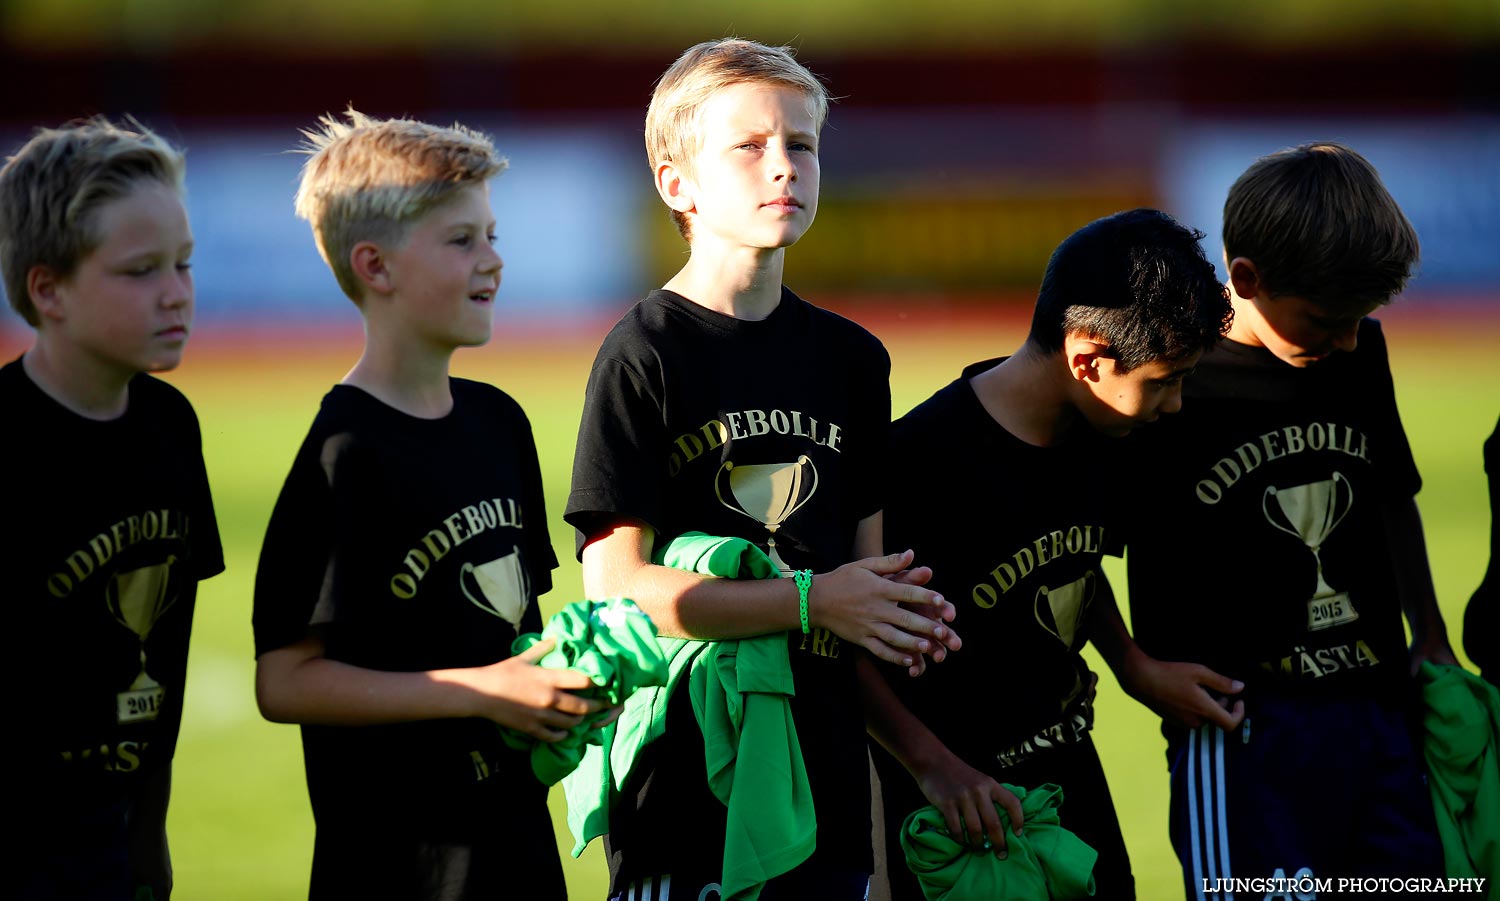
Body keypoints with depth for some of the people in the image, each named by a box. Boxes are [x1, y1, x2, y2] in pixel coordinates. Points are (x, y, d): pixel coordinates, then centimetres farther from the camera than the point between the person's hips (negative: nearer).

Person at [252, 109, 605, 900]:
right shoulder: (347, 454, -13)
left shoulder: (498, 422, 11)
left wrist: (561, 682, 2)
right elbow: (284, 682, -16)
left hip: (517, 836, 7)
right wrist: (480, 692, -18)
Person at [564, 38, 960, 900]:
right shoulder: (644, 357, -7)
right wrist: (813, 601, -16)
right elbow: (617, 587, -14)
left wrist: (900, 614, -5)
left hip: (826, 775, 5)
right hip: (685, 783, -5)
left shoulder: (852, 358, 12)